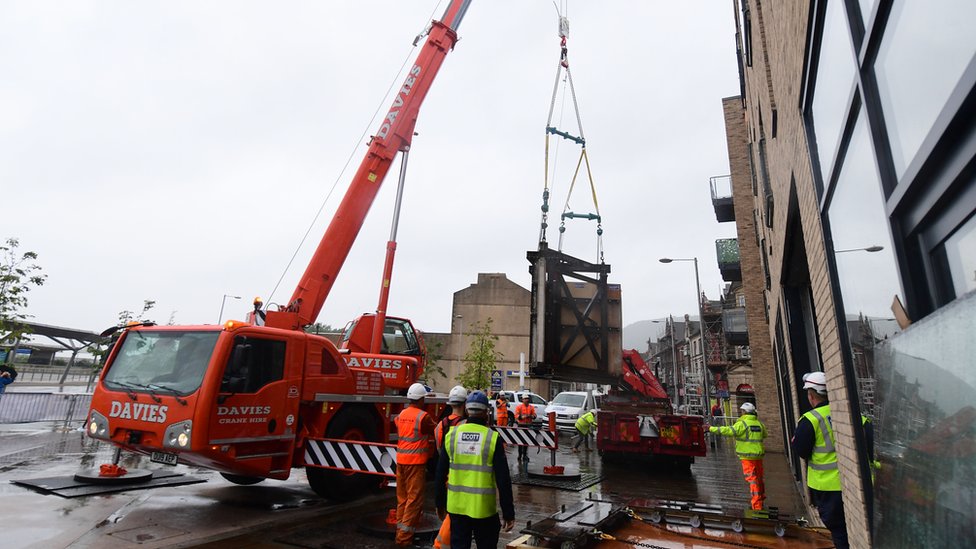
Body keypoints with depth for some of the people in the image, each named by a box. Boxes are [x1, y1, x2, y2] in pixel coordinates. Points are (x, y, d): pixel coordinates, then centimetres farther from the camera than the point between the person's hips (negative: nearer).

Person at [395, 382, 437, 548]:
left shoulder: (401, 414, 7)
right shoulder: (423, 416, -14)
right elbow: (435, 432, 0)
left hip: (401, 460, 7)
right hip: (416, 462, -7)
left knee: (402, 497, 17)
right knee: (414, 499, 0)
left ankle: (400, 531, 27)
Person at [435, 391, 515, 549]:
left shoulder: (451, 434, -2)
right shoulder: (493, 438, -12)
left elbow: (441, 474, 4)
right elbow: (503, 479, -12)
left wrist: (440, 503, 16)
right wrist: (508, 513, -4)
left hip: (457, 506, 3)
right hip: (483, 508, -2)